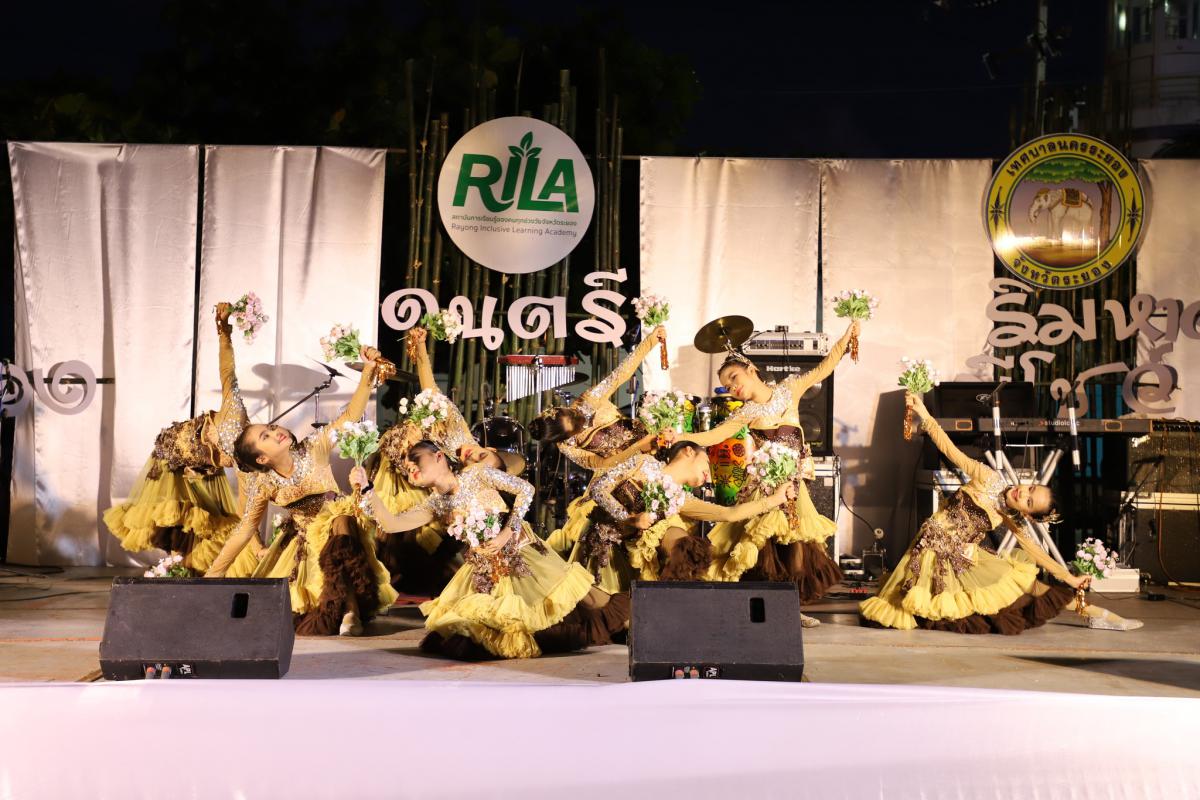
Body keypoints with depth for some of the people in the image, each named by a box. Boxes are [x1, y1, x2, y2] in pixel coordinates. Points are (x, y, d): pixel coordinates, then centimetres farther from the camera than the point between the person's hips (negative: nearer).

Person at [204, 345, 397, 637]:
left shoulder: (313, 449, -19)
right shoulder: (262, 485, -15)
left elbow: (351, 414, -24)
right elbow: (245, 530, -9)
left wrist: (368, 371, -36)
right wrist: (214, 572, -13)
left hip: (336, 525, -3)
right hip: (304, 541, 3)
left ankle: (350, 610, -25)